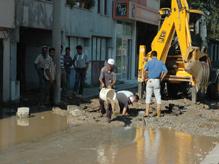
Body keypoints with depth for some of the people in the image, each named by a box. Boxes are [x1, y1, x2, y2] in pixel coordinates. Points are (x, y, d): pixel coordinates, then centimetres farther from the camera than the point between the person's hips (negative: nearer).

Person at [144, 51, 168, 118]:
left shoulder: (149, 62, -1)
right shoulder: (160, 62, 5)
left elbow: (144, 70, -16)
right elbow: (165, 71, -4)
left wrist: (145, 78, -5)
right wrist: (161, 78, 4)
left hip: (150, 80, -1)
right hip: (157, 81, 1)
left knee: (148, 97, 4)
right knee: (158, 97, 7)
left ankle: (147, 113, -1)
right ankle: (158, 113, 7)